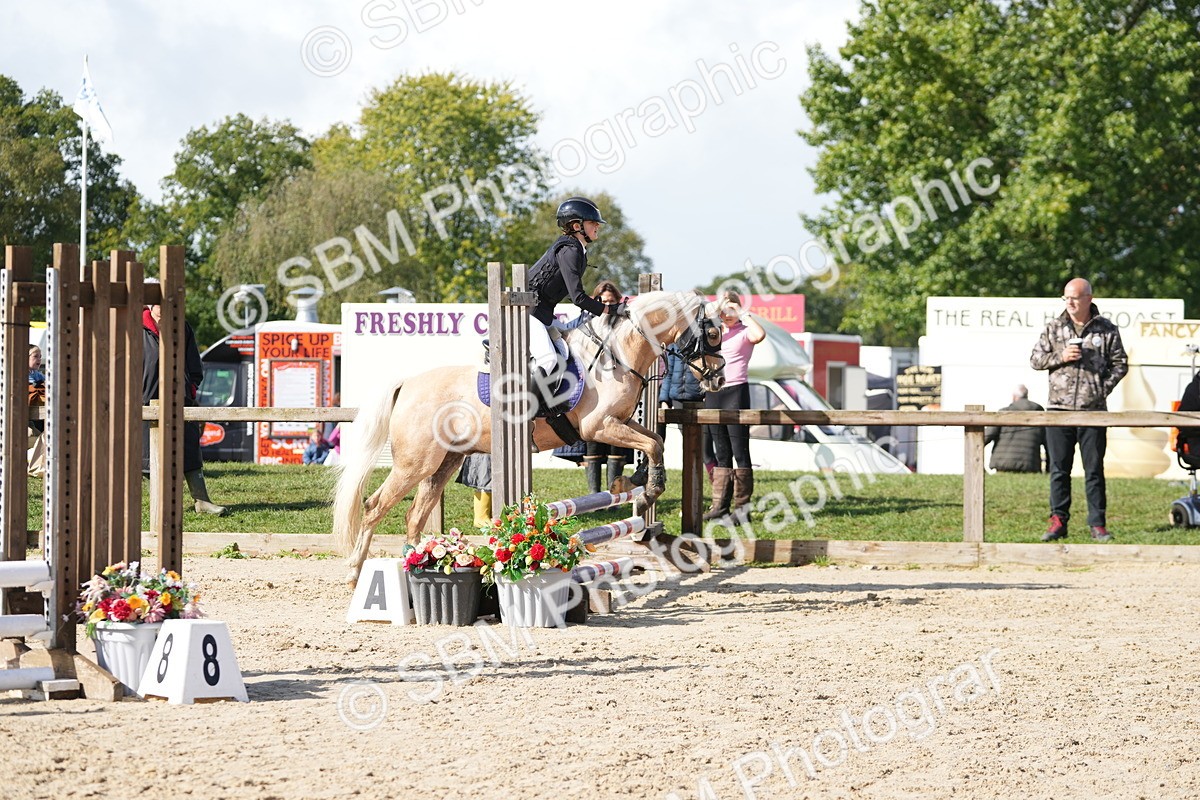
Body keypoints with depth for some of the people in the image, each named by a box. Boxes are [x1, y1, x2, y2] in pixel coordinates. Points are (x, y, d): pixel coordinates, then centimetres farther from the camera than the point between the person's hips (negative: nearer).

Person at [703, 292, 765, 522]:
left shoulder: (744, 332, -3)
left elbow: (760, 334, -24)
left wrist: (743, 314, -15)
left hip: (736, 391, -7)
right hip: (713, 393, 7)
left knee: (740, 451, -6)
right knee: (721, 453, 9)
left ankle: (742, 508, -6)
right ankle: (720, 506, 10)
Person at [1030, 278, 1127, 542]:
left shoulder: (1107, 330, 4)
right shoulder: (1054, 328, 9)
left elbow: (1120, 363, 7)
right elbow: (1035, 359, 10)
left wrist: (1103, 388, -6)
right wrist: (1060, 357, -8)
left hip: (1093, 410, -1)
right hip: (1059, 408, 1)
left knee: (1094, 470, 2)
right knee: (1059, 469, 3)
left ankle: (1098, 524, 6)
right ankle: (1058, 521, 8)